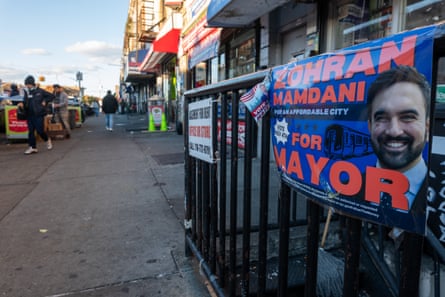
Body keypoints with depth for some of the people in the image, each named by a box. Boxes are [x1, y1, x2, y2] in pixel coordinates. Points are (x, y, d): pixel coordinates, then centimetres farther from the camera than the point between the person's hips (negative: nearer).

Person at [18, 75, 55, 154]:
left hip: (39, 115, -5)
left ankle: (47, 140, 22)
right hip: (29, 115, 5)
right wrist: (22, 104, -8)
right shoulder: (26, 93, 11)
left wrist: (45, 101, -5)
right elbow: (25, 102, 14)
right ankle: (33, 147, 8)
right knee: (31, 131, 3)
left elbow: (51, 96, 4)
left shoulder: (40, 91, -2)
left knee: (40, 130, -8)